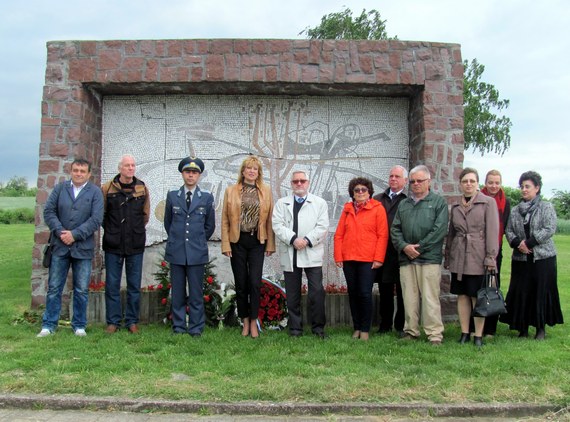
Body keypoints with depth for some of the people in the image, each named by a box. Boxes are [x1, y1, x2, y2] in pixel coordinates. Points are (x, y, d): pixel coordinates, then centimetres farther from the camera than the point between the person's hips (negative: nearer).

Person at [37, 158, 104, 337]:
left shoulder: (95, 192, 0)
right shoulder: (60, 188, 7)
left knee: (81, 290, 6)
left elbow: (96, 219, -8)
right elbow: (49, 211, 2)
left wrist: (75, 234, -14)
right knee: (54, 288, 6)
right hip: (60, 246, 2)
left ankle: (79, 325, 18)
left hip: (83, 248, -1)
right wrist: (60, 232, -11)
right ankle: (49, 324, 17)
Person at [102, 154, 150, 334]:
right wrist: (112, 231, 7)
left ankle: (132, 321, 17)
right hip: (113, 245, -1)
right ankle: (113, 321, 16)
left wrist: (136, 230, 11)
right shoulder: (107, 188, -2)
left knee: (134, 285, 6)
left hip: (135, 245, 1)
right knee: (112, 284, 5)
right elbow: (102, 214, 7)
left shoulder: (142, 188, 3)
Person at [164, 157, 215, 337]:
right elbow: (167, 222, 16)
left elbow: (210, 225, 12)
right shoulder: (172, 196, 6)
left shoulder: (207, 198, 4)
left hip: (197, 253, -1)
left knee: (196, 293, 3)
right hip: (176, 252, 1)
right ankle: (178, 327, 17)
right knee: (178, 293, 7)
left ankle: (196, 328, 12)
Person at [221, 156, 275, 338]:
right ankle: (245, 322, 18)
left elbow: (269, 219, 4)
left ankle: (254, 322, 7)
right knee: (241, 284, 6)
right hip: (237, 241, 0)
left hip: (257, 241, 0)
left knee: (255, 282, -5)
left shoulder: (266, 191, 6)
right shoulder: (231, 191, 5)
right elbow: (225, 220, 3)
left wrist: (270, 244, 0)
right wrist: (226, 245, -3)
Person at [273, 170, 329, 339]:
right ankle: (295, 328, 16)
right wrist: (293, 239, -14)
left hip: (312, 254, -1)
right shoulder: (281, 203, 13)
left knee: (317, 291, -6)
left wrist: (307, 240, -13)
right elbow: (278, 225, 0)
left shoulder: (320, 203, 10)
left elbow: (322, 227, -1)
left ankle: (318, 327, 8)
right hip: (290, 254, 2)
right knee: (292, 294, 6)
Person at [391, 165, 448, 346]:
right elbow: (395, 229, 13)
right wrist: (404, 246, -5)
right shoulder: (403, 204, 18)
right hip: (406, 258, 4)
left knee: (430, 298, -5)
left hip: (429, 258, -4)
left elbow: (440, 229, -6)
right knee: (409, 298, 6)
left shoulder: (439, 202, 4)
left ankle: (435, 334, 2)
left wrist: (419, 247, -9)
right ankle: (411, 331, 16)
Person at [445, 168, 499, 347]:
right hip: (459, 257, 4)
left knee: (477, 297, 0)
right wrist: (447, 257, 15)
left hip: (478, 257, -4)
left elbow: (492, 231, -6)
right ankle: (464, 333, 18)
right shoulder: (455, 206, 12)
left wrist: (490, 257, -12)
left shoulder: (488, 202, -1)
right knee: (462, 296, 8)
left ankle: (478, 336, 10)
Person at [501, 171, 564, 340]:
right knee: (520, 292, 2)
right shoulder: (515, 210, 11)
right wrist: (518, 243, -13)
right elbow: (508, 230, 6)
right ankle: (522, 327, 12)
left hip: (543, 257, -3)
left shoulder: (546, 207, 0)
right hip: (521, 258, 3)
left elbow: (549, 229, -10)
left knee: (542, 291, 0)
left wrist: (529, 243, -15)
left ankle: (541, 328, 11)